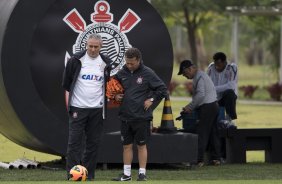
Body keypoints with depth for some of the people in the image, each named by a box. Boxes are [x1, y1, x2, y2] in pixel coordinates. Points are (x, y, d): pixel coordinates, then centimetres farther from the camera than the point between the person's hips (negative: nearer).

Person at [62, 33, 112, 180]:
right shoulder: (76, 61, -2)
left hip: (97, 109, 3)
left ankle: (89, 176, 12)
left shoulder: (106, 63, 6)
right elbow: (67, 85, 3)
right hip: (78, 108, -3)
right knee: (74, 142, -7)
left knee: (93, 143, 5)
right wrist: (68, 105, -3)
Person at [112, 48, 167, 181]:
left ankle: (142, 173, 11)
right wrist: (115, 95, 1)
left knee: (141, 145, 5)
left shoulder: (148, 73, -6)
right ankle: (126, 174, 14)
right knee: (127, 145, 8)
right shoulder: (122, 73, 4)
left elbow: (163, 89, 0)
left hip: (142, 117, -4)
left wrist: (151, 100, -7)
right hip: (125, 116, 4)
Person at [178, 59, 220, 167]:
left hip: (207, 107, -11)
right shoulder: (200, 75, 19)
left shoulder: (199, 77, -13)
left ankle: (199, 160, -14)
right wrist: (190, 107, 11)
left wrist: (190, 107, -16)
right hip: (213, 106, 11)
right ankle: (216, 158, 15)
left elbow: (201, 95, -23)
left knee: (202, 134, -11)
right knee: (213, 133, 12)